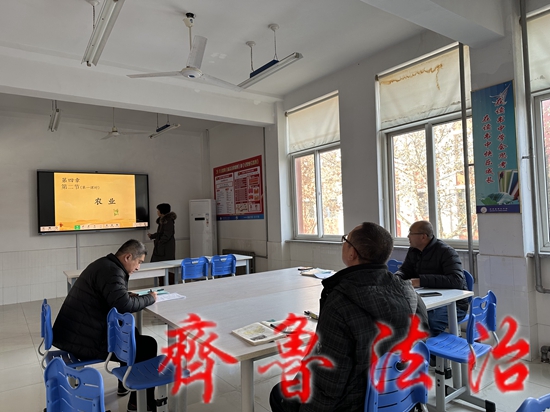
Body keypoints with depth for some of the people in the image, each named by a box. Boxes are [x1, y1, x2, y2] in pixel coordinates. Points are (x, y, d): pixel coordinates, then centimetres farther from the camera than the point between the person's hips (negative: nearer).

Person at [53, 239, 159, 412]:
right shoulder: (112, 271, -20)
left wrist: (127, 294, 8)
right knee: (148, 344, -2)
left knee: (130, 332, 26)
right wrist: (150, 298, -15)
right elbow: (124, 305, -31)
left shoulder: (104, 264, 12)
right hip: (85, 341, -11)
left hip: (73, 334, 11)